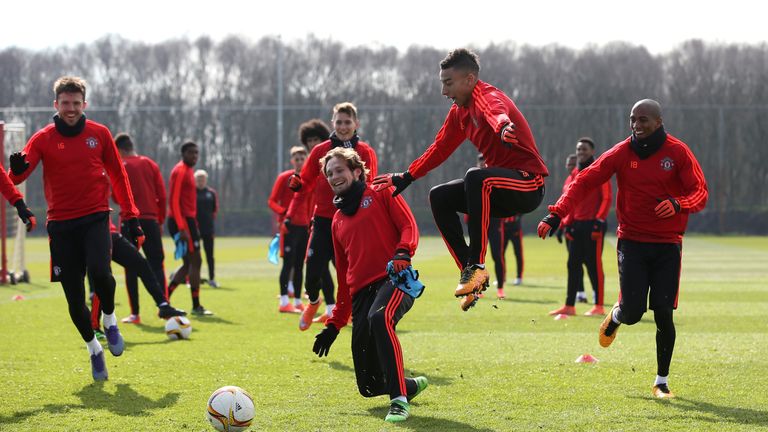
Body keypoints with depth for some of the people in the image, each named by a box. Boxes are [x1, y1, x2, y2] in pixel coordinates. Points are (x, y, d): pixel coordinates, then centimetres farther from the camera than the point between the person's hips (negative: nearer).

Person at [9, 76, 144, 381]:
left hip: (95, 218, -1)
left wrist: (131, 217, 8)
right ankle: (93, 348, 24)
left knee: (99, 271, -27)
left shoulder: (99, 134, 5)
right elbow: (17, 177, -10)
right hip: (61, 224, 1)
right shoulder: (43, 139, 1)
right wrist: (17, 169, -35)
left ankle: (109, 320, 4)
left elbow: (118, 176, 12)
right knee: (74, 297, 0)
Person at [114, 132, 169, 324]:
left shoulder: (121, 168, -2)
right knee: (157, 264, 5)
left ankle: (135, 313, 1)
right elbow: (162, 194, 6)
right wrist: (161, 220, 13)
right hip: (151, 221, 3)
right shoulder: (150, 164, 10)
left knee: (131, 267, 3)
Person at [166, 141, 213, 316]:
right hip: (183, 222, -10)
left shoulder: (188, 171, 18)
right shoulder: (180, 171, -12)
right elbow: (174, 201, -19)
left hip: (187, 221, 10)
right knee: (195, 261, -7)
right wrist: (182, 228, -24)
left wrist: (193, 225, 23)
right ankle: (196, 306, -3)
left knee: (188, 264, 10)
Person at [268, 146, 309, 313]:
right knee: (288, 263, -9)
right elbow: (272, 201, -6)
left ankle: (297, 302, 13)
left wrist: (311, 223, 8)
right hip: (289, 226, -5)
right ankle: (284, 303, -10)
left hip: (304, 226, 5)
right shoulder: (284, 177, -4)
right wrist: (284, 213, -22)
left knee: (299, 265, 8)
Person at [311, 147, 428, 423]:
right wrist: (335, 323, 26)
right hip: (361, 292, 6)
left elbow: (409, 226, -3)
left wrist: (402, 253, -24)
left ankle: (399, 400, -39)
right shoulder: (338, 221, 25)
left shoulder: (381, 194, 11)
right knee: (369, 386, -2)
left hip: (394, 280, -6)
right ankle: (411, 385, 31)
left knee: (379, 317, -42)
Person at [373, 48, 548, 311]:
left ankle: (477, 266, -32)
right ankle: (469, 271, 1)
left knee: (476, 178, -35)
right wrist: (406, 178, 22)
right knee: (439, 197, 6)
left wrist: (504, 127, -65)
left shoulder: (486, 97, -17)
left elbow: (496, 112, -42)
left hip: (528, 183, -10)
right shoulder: (459, 111, 11)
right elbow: (440, 148, 23)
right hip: (501, 188, 10)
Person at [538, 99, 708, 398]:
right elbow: (585, 182, -4)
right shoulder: (621, 153, -1)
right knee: (632, 312, -10)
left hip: (667, 245, 0)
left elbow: (700, 193, -6)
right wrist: (557, 214, -16)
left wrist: (678, 203, -29)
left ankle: (662, 381, 12)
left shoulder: (678, 152, -4)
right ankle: (615, 318, 29)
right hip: (632, 242, 0)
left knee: (663, 314, -6)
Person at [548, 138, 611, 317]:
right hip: (577, 225, 8)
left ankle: (599, 306, -2)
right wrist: (568, 224, 15)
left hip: (593, 224, -7)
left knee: (594, 264, -6)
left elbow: (607, 198, -12)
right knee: (573, 263, 7)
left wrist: (599, 220, -20)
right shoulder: (575, 173, 16)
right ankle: (569, 306, 11)